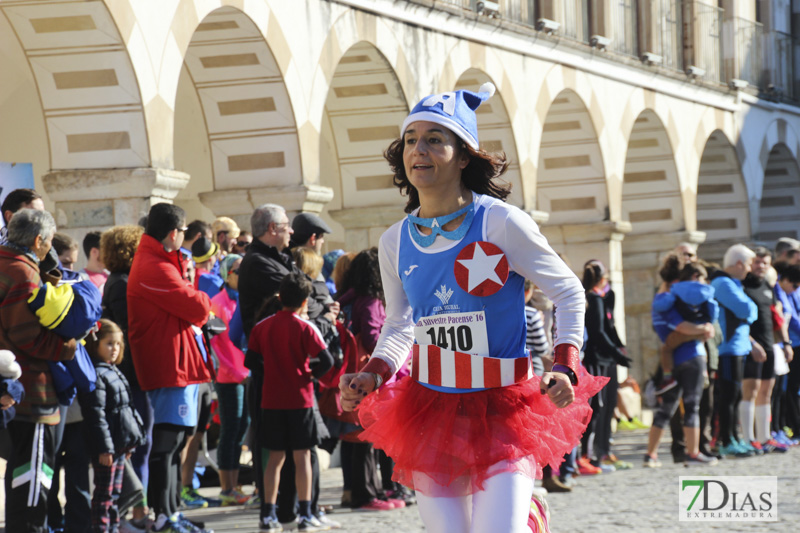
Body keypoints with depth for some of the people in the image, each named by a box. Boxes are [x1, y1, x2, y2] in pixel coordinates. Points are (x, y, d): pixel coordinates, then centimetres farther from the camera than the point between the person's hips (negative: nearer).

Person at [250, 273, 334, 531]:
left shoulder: (262, 327, 3)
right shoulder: (305, 328, -9)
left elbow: (250, 359, 5)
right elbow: (326, 360, -15)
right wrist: (311, 373, 3)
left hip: (271, 401, 3)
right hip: (300, 400, -3)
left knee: (275, 457, 10)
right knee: (302, 456, 3)